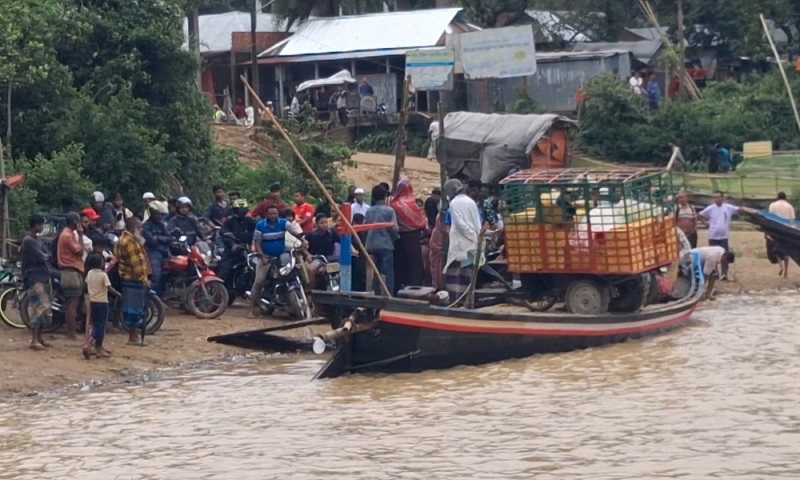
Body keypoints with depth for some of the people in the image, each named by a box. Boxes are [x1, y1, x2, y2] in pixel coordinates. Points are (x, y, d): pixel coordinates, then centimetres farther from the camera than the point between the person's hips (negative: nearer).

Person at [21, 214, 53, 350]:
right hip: (35, 278, -10)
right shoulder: (28, 241, -14)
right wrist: (45, 256, 2)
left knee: (44, 307, 10)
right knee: (37, 307, -13)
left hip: (44, 276, 10)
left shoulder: (37, 240, 17)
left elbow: (46, 255, 14)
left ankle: (39, 336, 18)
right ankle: (34, 340, -13)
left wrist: (44, 256, -7)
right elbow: (40, 258, -18)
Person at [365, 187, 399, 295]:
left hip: (371, 245, 5)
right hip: (385, 245, -5)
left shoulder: (369, 211, 5)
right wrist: (392, 239, 7)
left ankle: (377, 296, 13)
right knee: (388, 272, -2)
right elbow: (394, 228, -10)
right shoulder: (389, 210, -8)